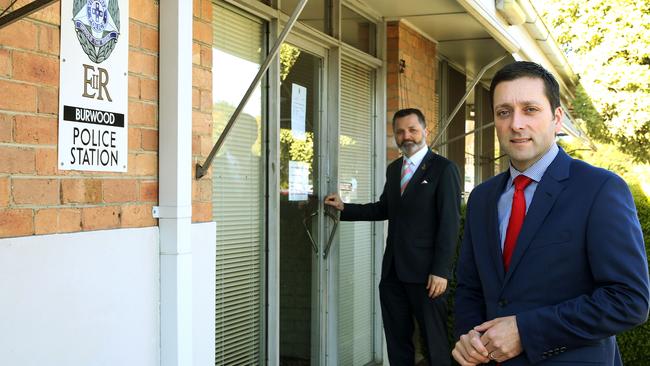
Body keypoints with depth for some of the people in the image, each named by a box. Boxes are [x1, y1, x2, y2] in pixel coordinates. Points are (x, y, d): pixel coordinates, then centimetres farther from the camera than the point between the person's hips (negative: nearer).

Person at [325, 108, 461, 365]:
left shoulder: (444, 169, -7)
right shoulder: (393, 169, 14)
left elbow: (450, 223, -11)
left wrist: (441, 271, -16)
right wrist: (345, 208, 10)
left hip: (425, 273, -6)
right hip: (393, 271, 7)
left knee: (435, 343, 3)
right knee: (397, 342, 14)